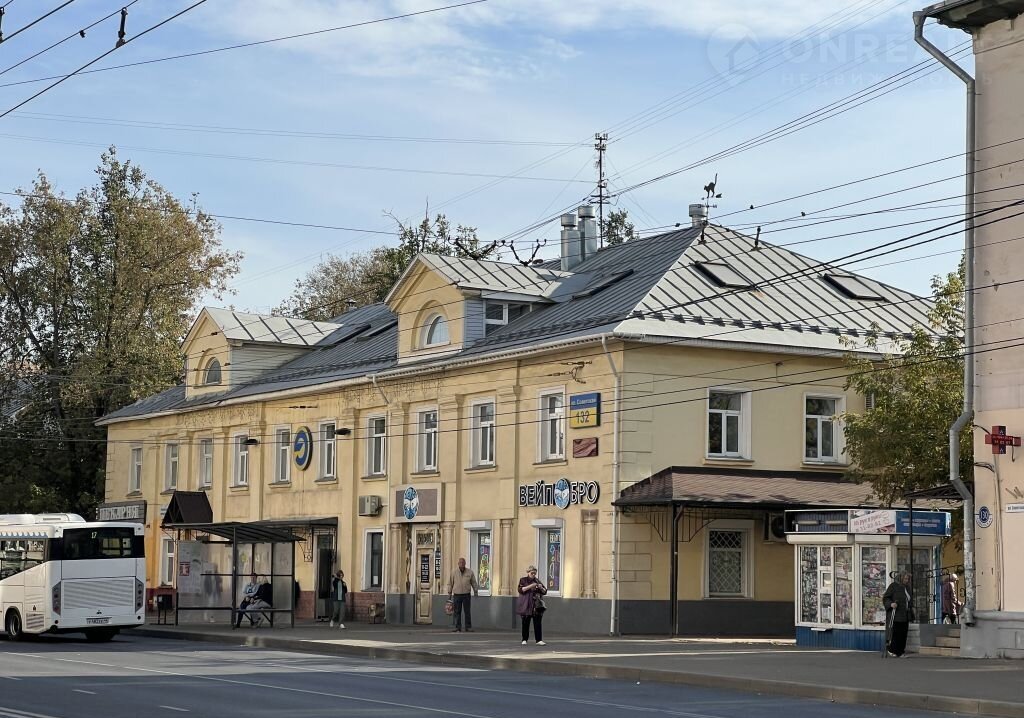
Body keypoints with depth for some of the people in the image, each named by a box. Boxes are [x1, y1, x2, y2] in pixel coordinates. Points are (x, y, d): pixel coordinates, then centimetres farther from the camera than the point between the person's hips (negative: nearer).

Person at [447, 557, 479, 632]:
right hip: (457, 595, 0)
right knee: (457, 612, 1)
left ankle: (468, 627, 4)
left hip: (466, 595, 0)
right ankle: (457, 627, 5)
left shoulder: (470, 572, 2)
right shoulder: (454, 572, 2)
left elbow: (473, 582, 9)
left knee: (467, 611, -1)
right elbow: (450, 583, 7)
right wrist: (449, 593, 4)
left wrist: (476, 591, 2)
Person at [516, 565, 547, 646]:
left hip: (536, 606, 2)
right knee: (525, 623, 1)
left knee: (538, 623, -5)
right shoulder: (523, 580, 5)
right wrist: (530, 586, -19)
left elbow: (544, 592, 15)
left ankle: (539, 640, -7)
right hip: (526, 605, -2)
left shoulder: (537, 581, 13)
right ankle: (524, 640, 10)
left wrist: (541, 588, -7)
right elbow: (520, 590, -11)